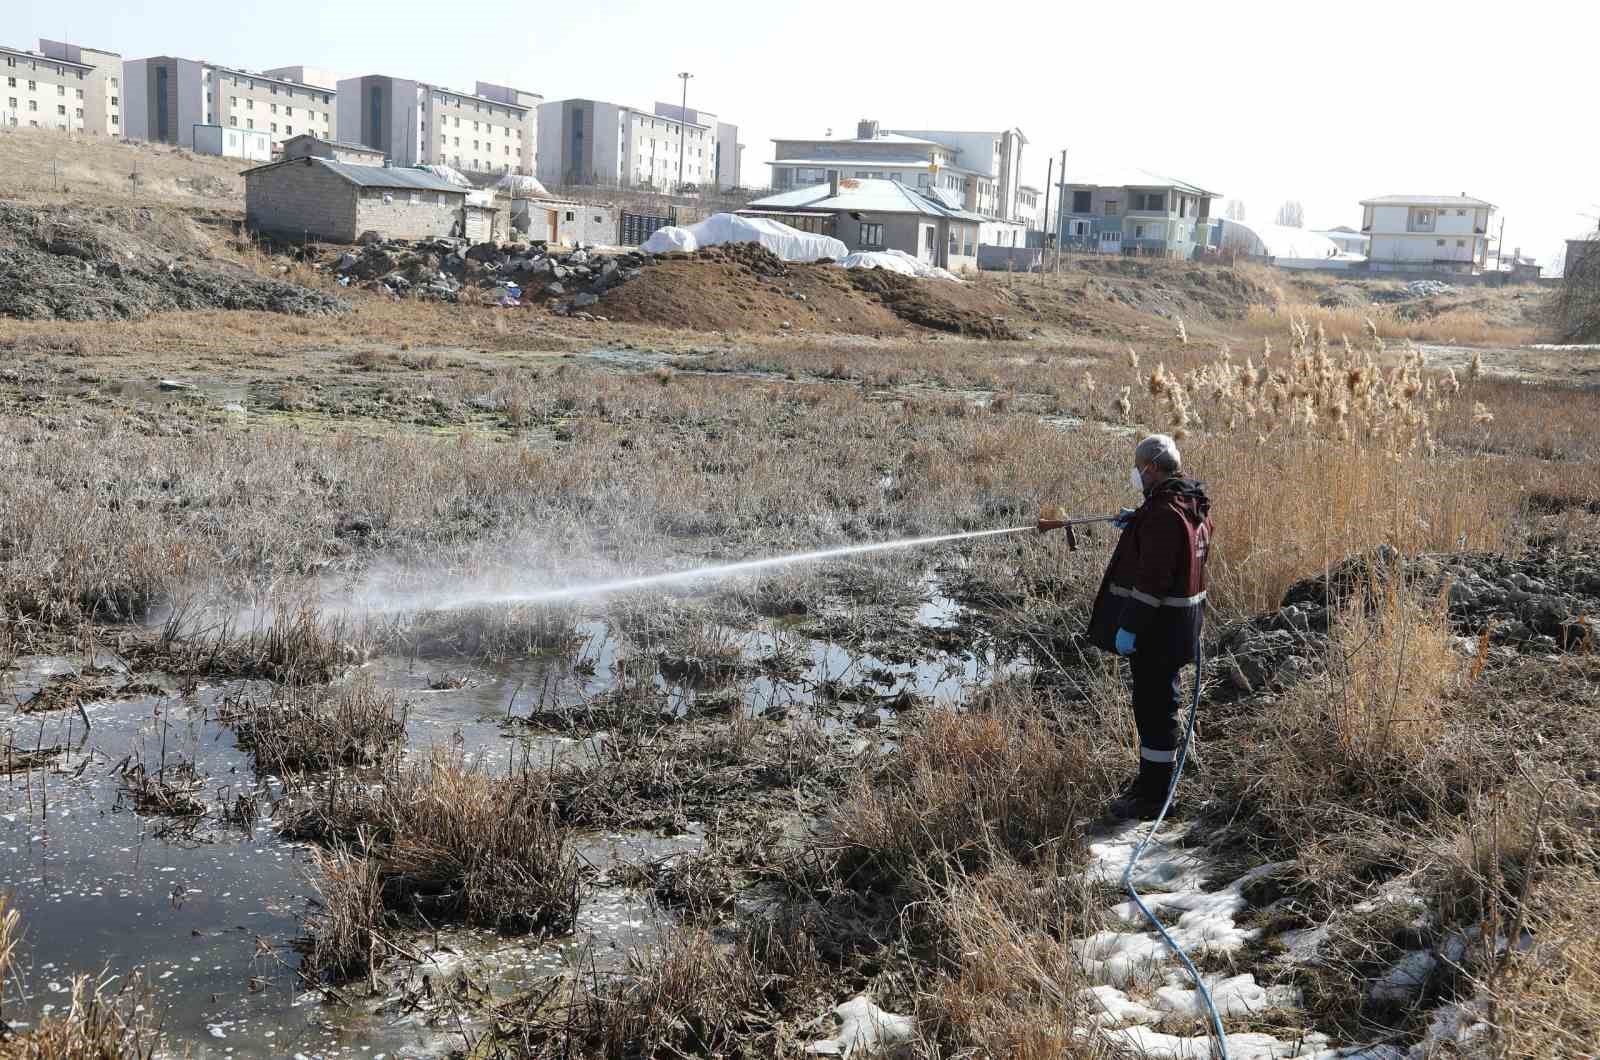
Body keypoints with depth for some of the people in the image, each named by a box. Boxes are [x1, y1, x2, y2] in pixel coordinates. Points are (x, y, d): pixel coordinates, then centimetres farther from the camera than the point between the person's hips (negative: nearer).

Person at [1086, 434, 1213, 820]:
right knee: (1163, 700, 20)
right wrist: (1137, 521, 25)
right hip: (1180, 623, 10)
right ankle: (1153, 777, 34)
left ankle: (1152, 796, 5)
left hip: (1157, 626, -10)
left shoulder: (1162, 513, -23)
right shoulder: (1195, 505, 8)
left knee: (1154, 706, -3)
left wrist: (1129, 626, -23)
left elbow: (1152, 578, -26)